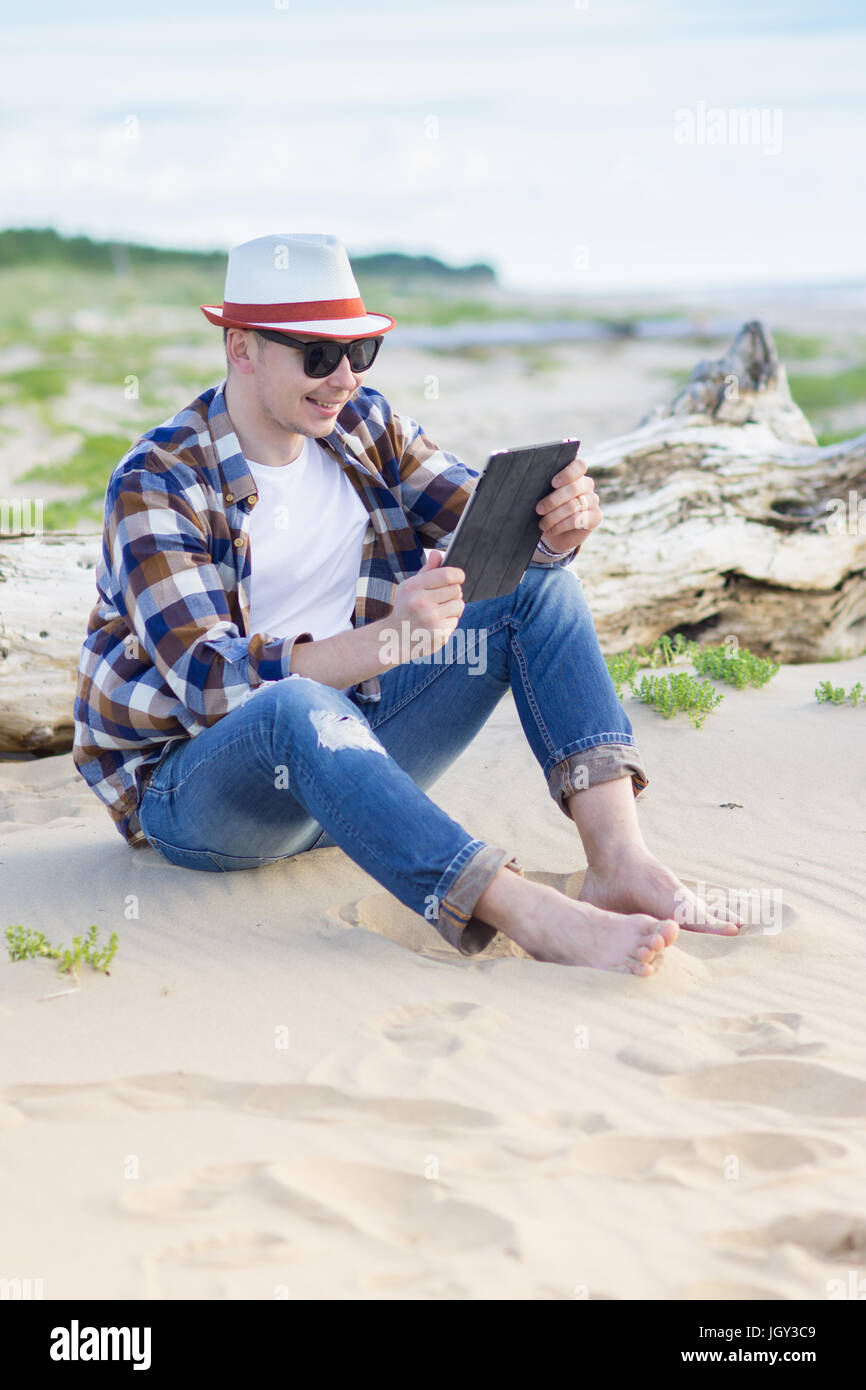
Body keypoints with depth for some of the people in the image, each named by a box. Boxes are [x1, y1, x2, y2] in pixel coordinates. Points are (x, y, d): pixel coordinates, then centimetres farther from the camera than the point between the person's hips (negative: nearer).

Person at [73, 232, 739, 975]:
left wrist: (558, 523, -26)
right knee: (296, 707, -42)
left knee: (539, 582, -9)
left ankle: (620, 863, -25)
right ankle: (533, 914, -48)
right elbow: (210, 682, -28)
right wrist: (387, 640, -43)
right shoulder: (158, 483, -17)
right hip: (193, 787, -6)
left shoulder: (364, 424, 3)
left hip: (344, 741, 6)